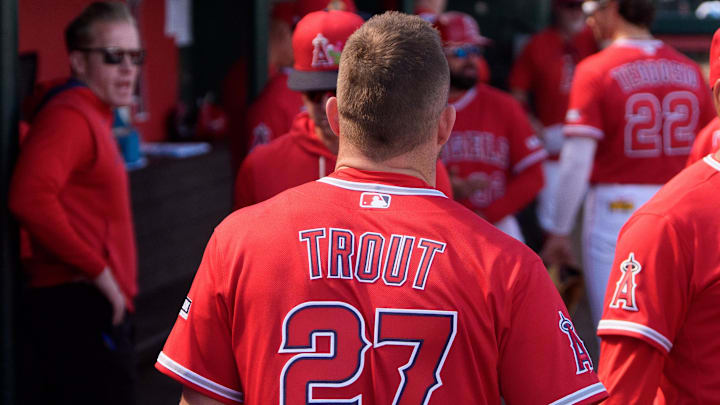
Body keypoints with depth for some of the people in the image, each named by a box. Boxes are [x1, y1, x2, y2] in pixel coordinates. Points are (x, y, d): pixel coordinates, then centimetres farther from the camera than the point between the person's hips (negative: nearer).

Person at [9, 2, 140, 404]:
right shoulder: (69, 115, -12)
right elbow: (31, 197, -27)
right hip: (80, 308, -10)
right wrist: (96, 269, -21)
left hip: (90, 309, 10)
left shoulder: (92, 114, 19)